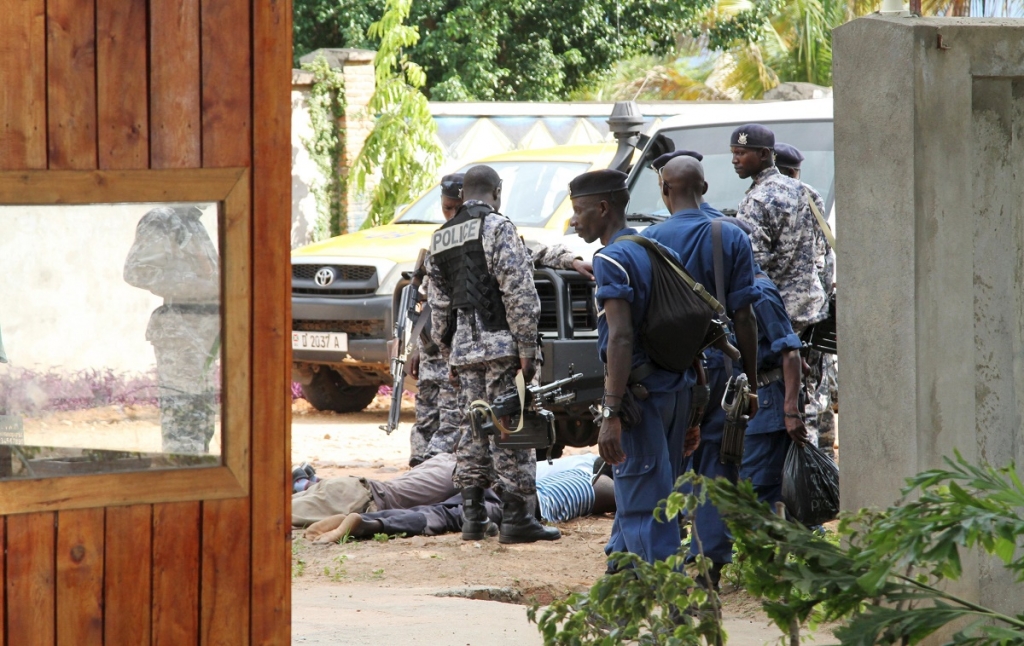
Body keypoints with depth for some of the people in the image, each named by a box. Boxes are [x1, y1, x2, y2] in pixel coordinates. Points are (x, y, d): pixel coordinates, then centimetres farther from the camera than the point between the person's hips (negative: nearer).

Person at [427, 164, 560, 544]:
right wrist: (528, 348, -12)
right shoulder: (497, 228, -7)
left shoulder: (440, 240, 16)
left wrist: (449, 353, 24)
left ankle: (473, 516, 10)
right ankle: (516, 517, -6)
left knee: (471, 428, 10)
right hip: (500, 343, -7)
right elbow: (519, 293, -13)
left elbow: (438, 303, 19)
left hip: (463, 347, 7)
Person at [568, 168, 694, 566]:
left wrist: (611, 415, -24)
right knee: (633, 496, 17)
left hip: (640, 394, -9)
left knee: (643, 506, -7)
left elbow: (621, 338, -22)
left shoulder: (612, 259, -12)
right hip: (675, 387, 9)